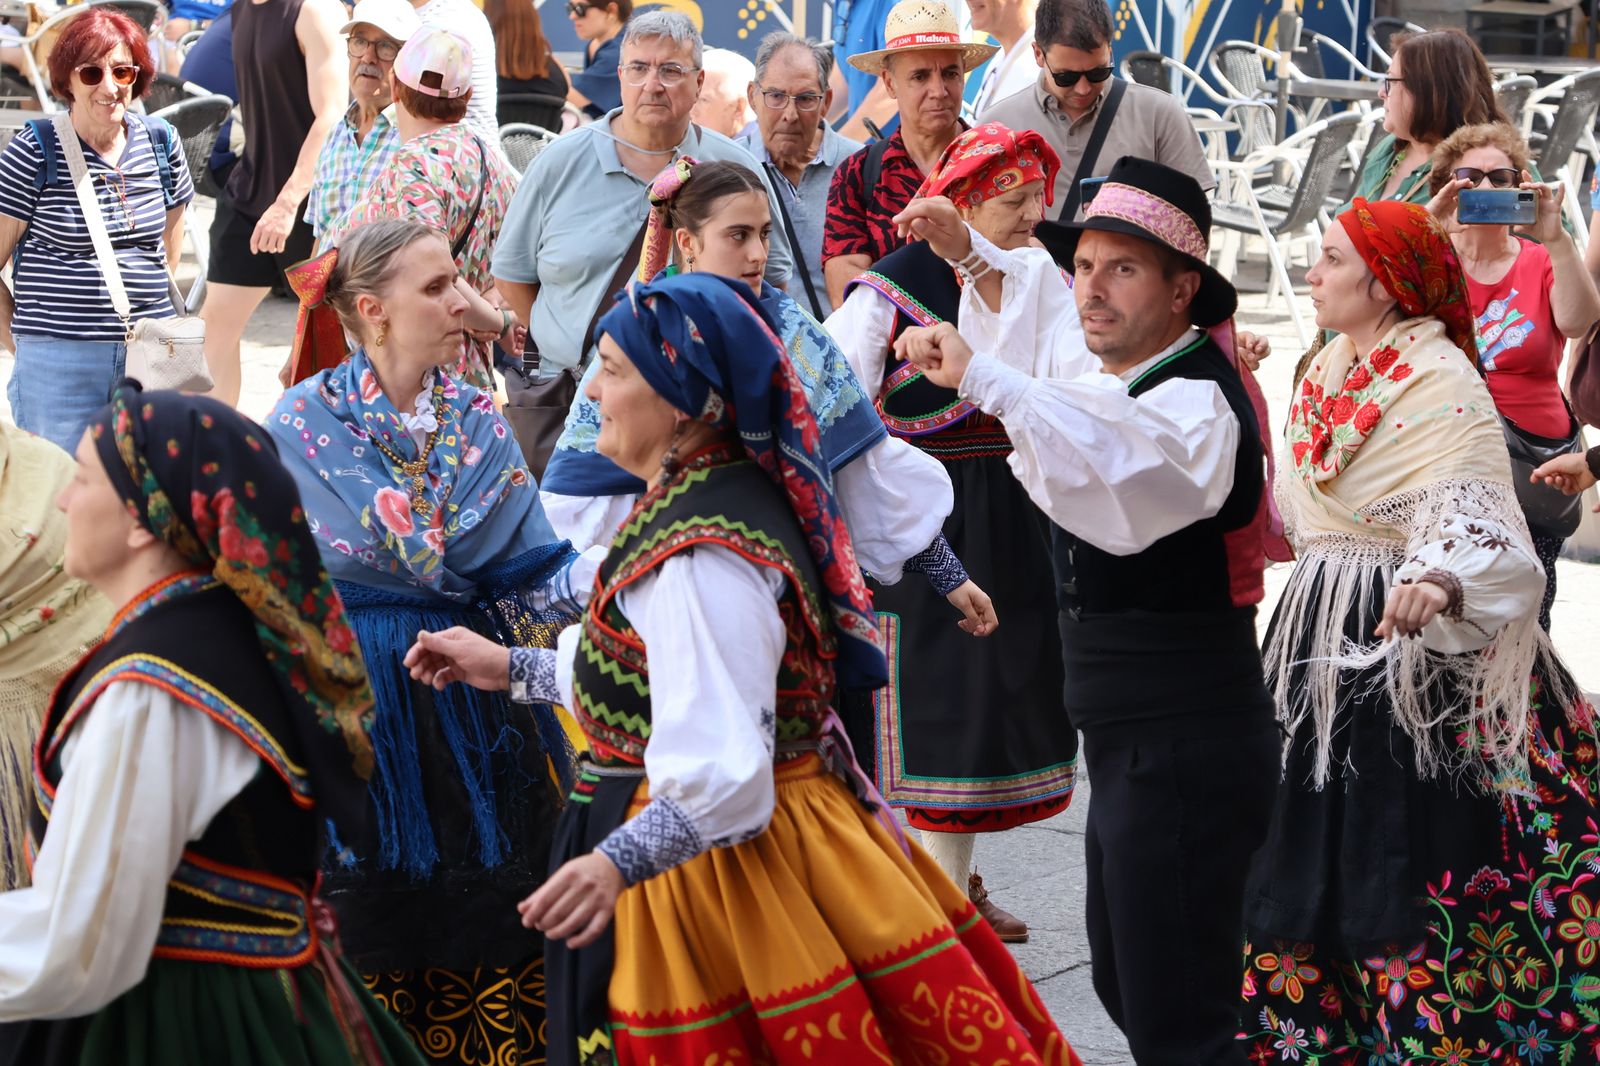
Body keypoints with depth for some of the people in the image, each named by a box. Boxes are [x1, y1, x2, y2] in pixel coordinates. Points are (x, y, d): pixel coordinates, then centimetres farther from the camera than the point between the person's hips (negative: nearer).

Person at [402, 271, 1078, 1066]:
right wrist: (511, 669, 22)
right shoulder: (736, 494, 7)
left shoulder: (698, 555, -25)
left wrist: (617, 864, -45)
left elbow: (719, 769, -32)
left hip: (708, 872, -10)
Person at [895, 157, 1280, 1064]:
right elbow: (1039, 309, 33)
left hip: (1186, 755, -10)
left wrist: (980, 376, -54)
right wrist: (969, 251, 20)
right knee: (1125, 985, 23)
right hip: (1131, 742, 10)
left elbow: (1118, 456, -44)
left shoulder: (1197, 404, -20)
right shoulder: (1111, 366, 9)